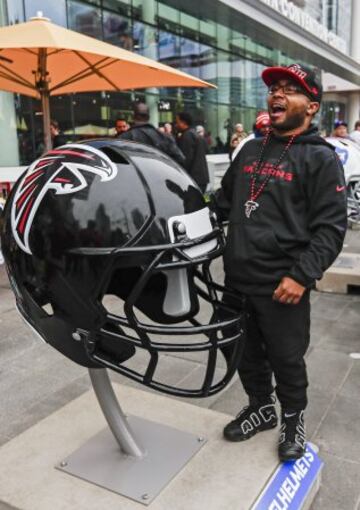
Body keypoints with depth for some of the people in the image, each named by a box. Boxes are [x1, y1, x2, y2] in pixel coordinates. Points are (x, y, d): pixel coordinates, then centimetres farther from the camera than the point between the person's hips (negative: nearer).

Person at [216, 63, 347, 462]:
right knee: (244, 353, 19)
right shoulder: (250, 150, 13)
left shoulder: (321, 158, -5)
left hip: (282, 286, -6)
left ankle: (293, 419, 35)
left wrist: (302, 276, -19)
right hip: (237, 280, 6)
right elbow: (223, 203, 22)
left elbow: (330, 228, -11)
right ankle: (260, 407, 42)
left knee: (286, 359, 10)